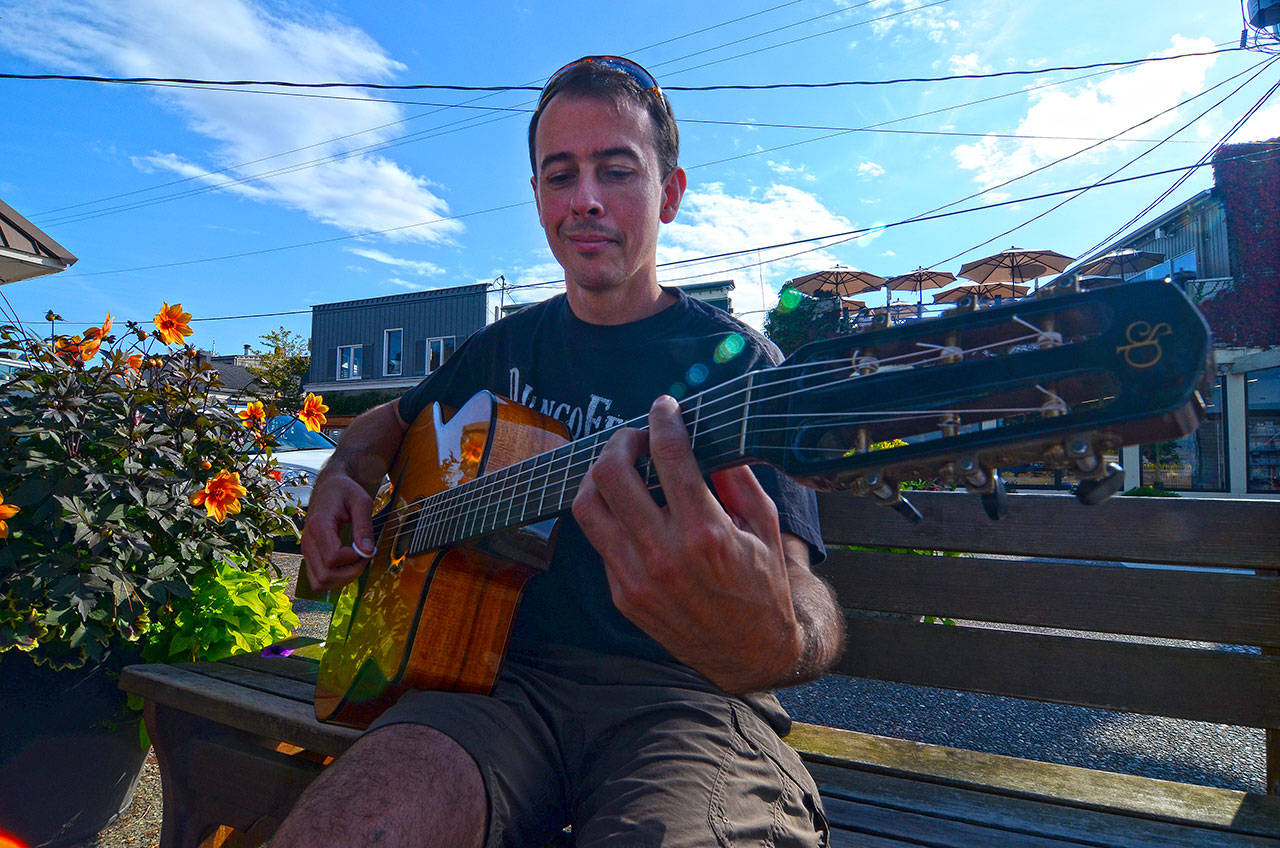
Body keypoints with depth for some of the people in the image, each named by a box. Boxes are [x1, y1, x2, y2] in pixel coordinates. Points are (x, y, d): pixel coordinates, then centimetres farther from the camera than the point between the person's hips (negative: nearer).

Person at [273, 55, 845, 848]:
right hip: (511, 676, 4)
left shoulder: (736, 362, -4)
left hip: (681, 690, -3)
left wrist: (776, 641, -40)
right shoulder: (504, 349, 12)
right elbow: (391, 422, 31)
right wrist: (340, 479, 9)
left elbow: (801, 587, -16)